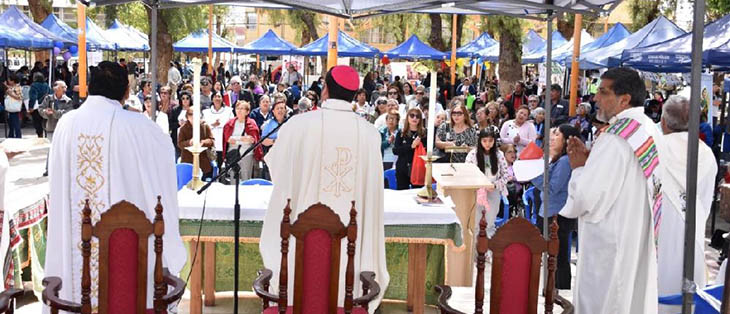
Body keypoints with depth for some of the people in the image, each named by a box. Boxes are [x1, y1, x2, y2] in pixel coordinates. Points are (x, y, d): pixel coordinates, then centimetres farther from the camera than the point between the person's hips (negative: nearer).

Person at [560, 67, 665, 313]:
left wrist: (578, 167, -7)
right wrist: (590, 158, 5)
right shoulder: (650, 130, 5)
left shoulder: (615, 138, -23)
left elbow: (585, 198, -25)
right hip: (640, 239, 9)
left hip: (609, 245, -9)